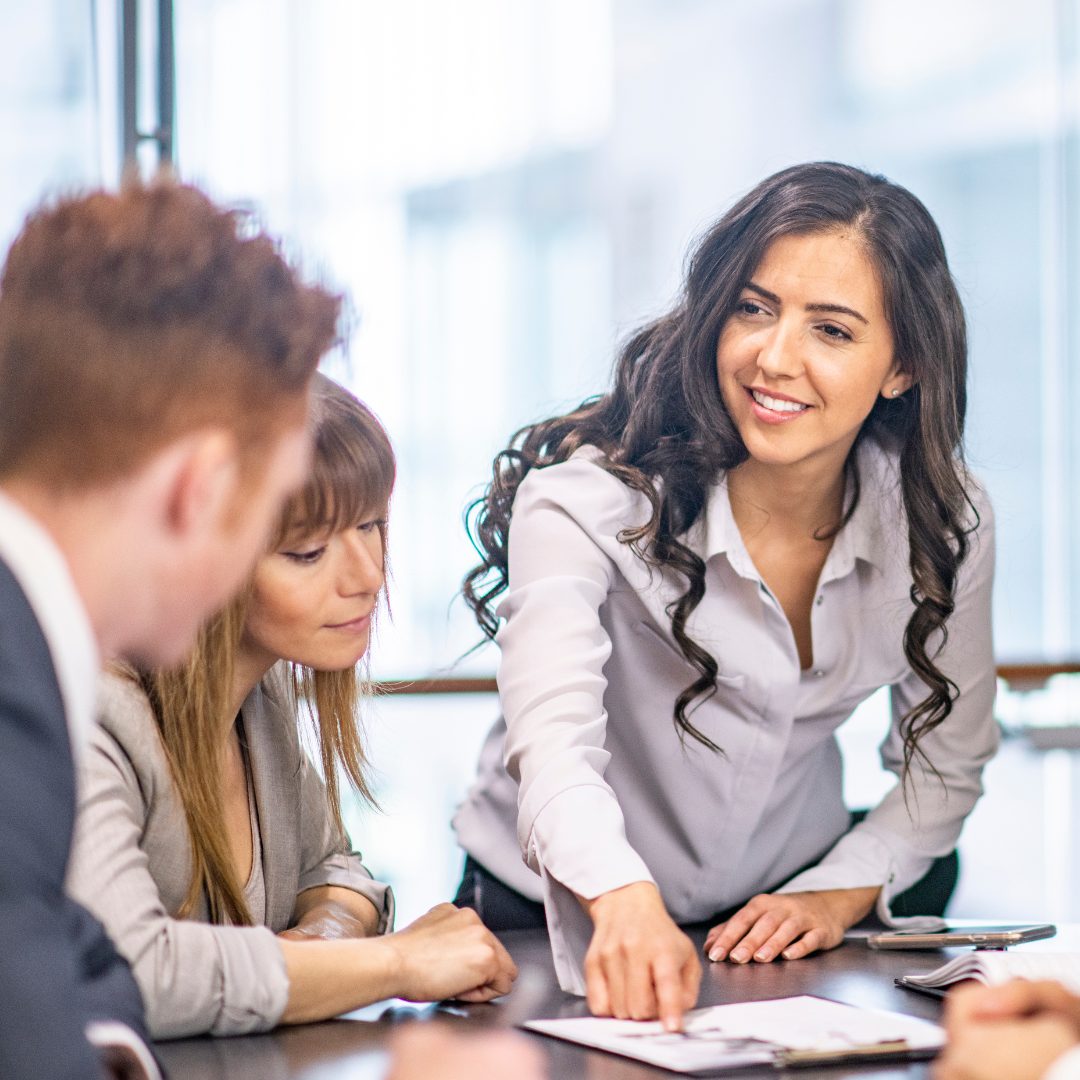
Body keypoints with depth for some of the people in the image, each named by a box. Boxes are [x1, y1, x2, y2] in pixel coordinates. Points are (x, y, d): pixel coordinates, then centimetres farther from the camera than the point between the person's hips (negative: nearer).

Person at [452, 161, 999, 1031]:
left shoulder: (945, 523, -7)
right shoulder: (591, 496, -20)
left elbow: (947, 762, 7)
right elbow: (552, 741, -34)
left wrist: (840, 893, -8)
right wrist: (626, 902, -52)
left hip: (779, 928, 3)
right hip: (559, 921, -2)